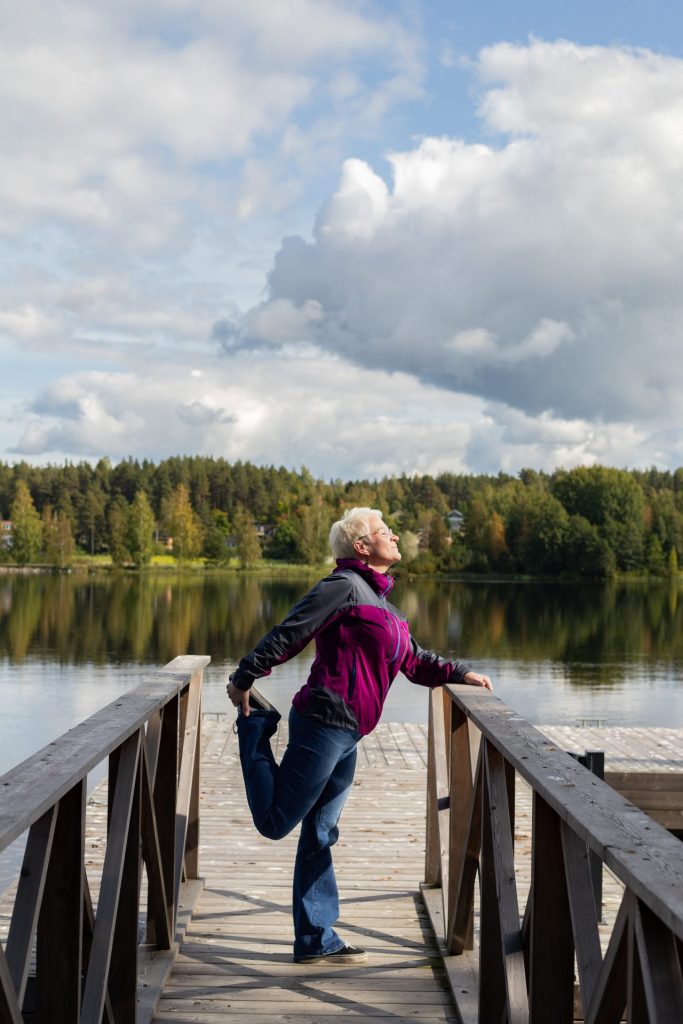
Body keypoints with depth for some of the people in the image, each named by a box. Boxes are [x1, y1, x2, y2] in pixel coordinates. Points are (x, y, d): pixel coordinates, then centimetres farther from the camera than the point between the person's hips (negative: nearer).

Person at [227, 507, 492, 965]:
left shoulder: (380, 600, 21)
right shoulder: (345, 586, -8)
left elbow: (414, 661, 28)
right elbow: (289, 634, -13)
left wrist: (460, 673, 18)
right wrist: (244, 680, -15)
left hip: (347, 737, 9)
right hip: (324, 723, -9)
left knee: (320, 835, 12)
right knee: (275, 821, -3)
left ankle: (316, 940, 18)